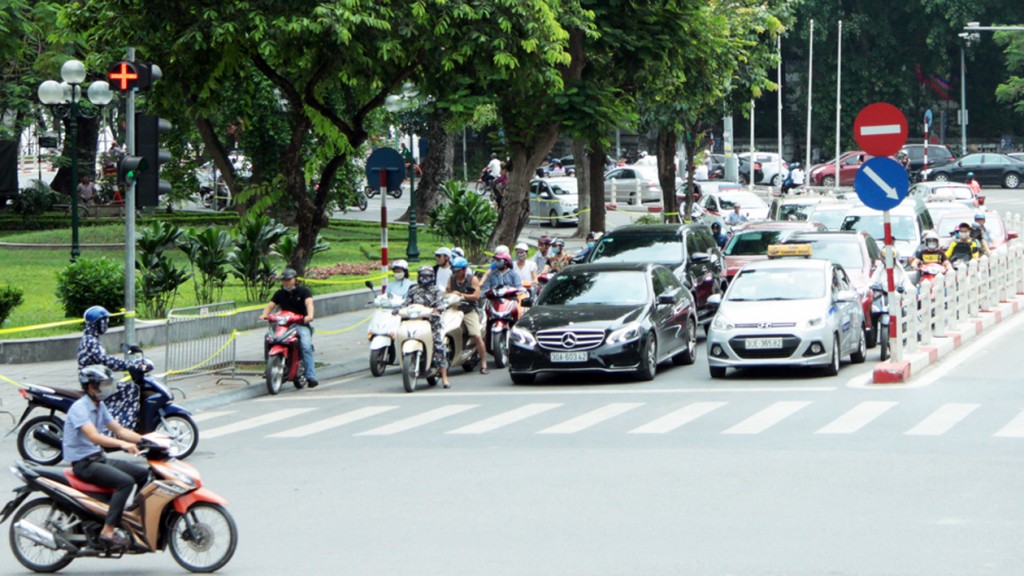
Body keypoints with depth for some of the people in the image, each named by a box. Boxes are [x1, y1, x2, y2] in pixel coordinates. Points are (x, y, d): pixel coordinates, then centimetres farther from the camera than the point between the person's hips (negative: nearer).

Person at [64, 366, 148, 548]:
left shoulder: (99, 406, 12)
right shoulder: (79, 408, -18)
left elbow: (119, 430, 13)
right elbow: (94, 437, -31)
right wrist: (123, 444, -43)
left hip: (98, 458, 10)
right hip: (83, 463, -10)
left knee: (144, 474, 8)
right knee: (125, 481, -28)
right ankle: (107, 531, -31)